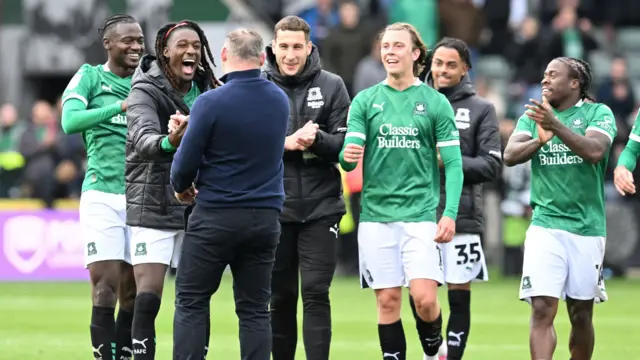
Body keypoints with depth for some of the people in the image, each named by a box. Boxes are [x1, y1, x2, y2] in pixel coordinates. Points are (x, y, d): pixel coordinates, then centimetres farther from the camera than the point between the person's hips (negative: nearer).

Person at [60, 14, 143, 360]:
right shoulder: (90, 77, 2)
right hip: (103, 194, -4)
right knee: (106, 288, -11)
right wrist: (119, 107, -25)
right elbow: (69, 121, -14)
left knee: (132, 292, 5)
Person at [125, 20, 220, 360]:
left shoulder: (207, 91, 6)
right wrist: (169, 142, -49)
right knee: (148, 297, -12)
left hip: (197, 209, 5)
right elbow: (143, 140, -29)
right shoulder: (146, 91, -10)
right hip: (154, 209, -5)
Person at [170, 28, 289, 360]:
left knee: (191, 302, 5)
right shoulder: (280, 101, 4)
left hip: (216, 217, -4)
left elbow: (186, 162, -11)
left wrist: (181, 187, 10)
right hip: (265, 217, 4)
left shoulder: (211, 103, -14)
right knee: (254, 309, 7)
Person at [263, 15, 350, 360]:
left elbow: (346, 145, -2)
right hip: (273, 208, 1)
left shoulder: (331, 86, 1)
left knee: (316, 294, -6)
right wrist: (286, 143, -18)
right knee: (280, 296, 8)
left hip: (321, 208, -1)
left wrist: (317, 139, -22)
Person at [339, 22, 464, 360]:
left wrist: (450, 214, -10)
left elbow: (453, 164, 1)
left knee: (424, 298, -12)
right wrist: (347, 156, -26)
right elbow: (349, 152, -1)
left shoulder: (436, 102, 3)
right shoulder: (365, 100, 6)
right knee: (387, 300, 2)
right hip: (376, 215, 2)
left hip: (421, 214, -2)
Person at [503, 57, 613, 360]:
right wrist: (540, 140, -25)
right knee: (542, 310, -12)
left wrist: (556, 125, -30)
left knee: (581, 314, 7)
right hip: (545, 225, 1)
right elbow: (510, 155, -5)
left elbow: (595, 151, -18)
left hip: (587, 227, -1)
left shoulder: (598, 113, 1)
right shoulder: (532, 116, 10)